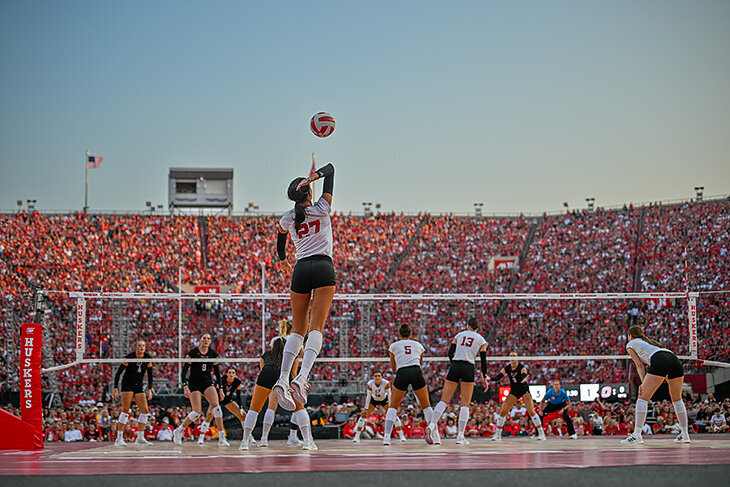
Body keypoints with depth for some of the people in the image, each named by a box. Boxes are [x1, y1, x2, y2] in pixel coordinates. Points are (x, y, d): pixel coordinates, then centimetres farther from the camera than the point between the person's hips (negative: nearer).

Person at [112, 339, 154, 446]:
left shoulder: (147, 358, -3)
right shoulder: (129, 357, -17)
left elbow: (150, 374, 7)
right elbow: (118, 372, -14)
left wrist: (149, 389, 2)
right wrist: (115, 388, -18)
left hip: (138, 386, 5)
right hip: (127, 384, -5)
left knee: (145, 410, -5)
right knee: (125, 410, -15)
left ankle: (140, 438, 2)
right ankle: (119, 438, -15)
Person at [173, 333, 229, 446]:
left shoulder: (213, 354, 3)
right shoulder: (192, 353, -9)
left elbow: (217, 372, 12)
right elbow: (184, 371, -10)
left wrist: (219, 388, 8)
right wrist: (185, 387, -19)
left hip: (208, 383, 3)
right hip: (194, 384, -3)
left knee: (216, 406, -19)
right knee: (197, 412, -14)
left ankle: (222, 437, -17)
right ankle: (178, 431, 9)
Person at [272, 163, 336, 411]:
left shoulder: (287, 219, 10)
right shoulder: (322, 208, 3)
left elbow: (280, 246, 29)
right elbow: (330, 169, 11)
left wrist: (283, 262, 48)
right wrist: (312, 177, -5)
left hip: (301, 269, 3)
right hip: (323, 267, -3)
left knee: (298, 329, 8)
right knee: (316, 327, -11)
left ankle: (283, 380, -9)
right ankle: (302, 378, -29)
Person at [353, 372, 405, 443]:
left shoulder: (386, 383, -31)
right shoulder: (370, 384, -28)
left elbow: (389, 395, -25)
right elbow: (368, 396, -20)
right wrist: (366, 408, -19)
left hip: (384, 399, -1)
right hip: (374, 399, 1)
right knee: (363, 414, -12)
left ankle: (401, 436, -5)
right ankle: (357, 436, -5)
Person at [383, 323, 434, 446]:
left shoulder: (394, 346, 17)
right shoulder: (418, 345, 22)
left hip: (402, 374, -1)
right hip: (417, 373, 1)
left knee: (393, 406, 12)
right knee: (426, 405, 14)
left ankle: (387, 436, -3)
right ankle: (435, 436, 4)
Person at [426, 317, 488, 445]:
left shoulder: (459, 335, 15)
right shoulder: (481, 340, 10)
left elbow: (450, 353, 7)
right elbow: (483, 361, 6)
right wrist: (485, 378, 13)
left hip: (454, 367, 2)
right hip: (468, 369, -2)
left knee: (444, 400, 4)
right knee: (465, 404, 2)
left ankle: (432, 424, -16)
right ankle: (460, 436, -4)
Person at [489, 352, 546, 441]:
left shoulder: (522, 368, -17)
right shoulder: (506, 368, -4)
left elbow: (524, 377, -35)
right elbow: (498, 377, -13)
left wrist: (524, 380, -60)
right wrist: (489, 378, -34)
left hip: (524, 390, -4)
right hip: (514, 391, 4)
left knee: (531, 411, -18)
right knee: (503, 411, -3)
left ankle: (541, 433, -11)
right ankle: (497, 434, 10)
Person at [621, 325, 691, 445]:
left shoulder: (630, 344, 23)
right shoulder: (648, 342, 41)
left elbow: (639, 365, 11)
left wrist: (643, 382, 4)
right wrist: (645, 384, 25)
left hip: (660, 360, -7)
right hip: (674, 358, 7)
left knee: (642, 398, -6)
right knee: (677, 399, 19)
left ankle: (636, 434, -17)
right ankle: (685, 434, 20)